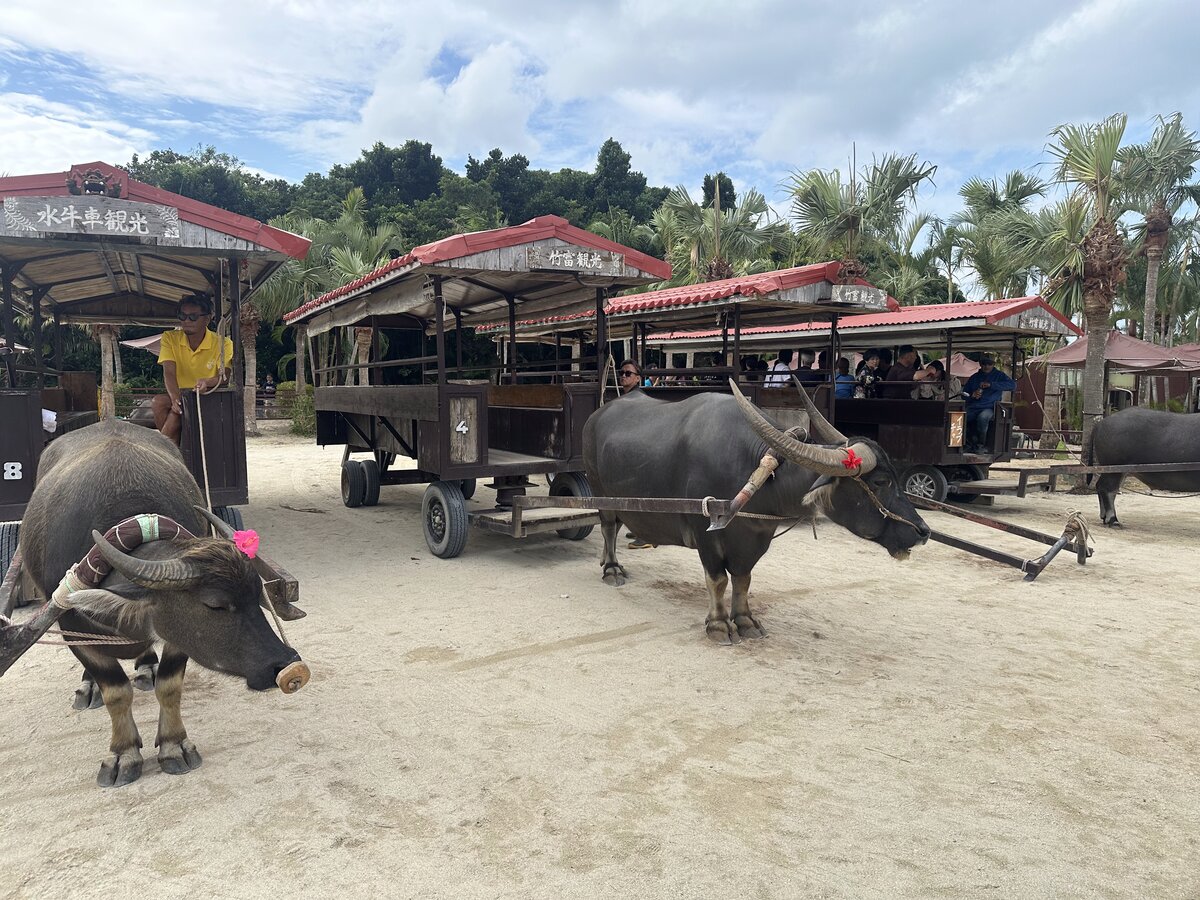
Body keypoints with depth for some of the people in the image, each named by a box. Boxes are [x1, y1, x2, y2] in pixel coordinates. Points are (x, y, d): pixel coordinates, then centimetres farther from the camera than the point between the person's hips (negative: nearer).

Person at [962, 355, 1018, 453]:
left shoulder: (999, 375, 11)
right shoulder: (974, 377, 22)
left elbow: (1013, 385, -7)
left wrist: (991, 384, -14)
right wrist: (972, 395, -2)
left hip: (989, 408, -3)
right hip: (973, 408, 3)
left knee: (982, 417, -39)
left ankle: (981, 445, -19)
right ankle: (971, 442, -9)